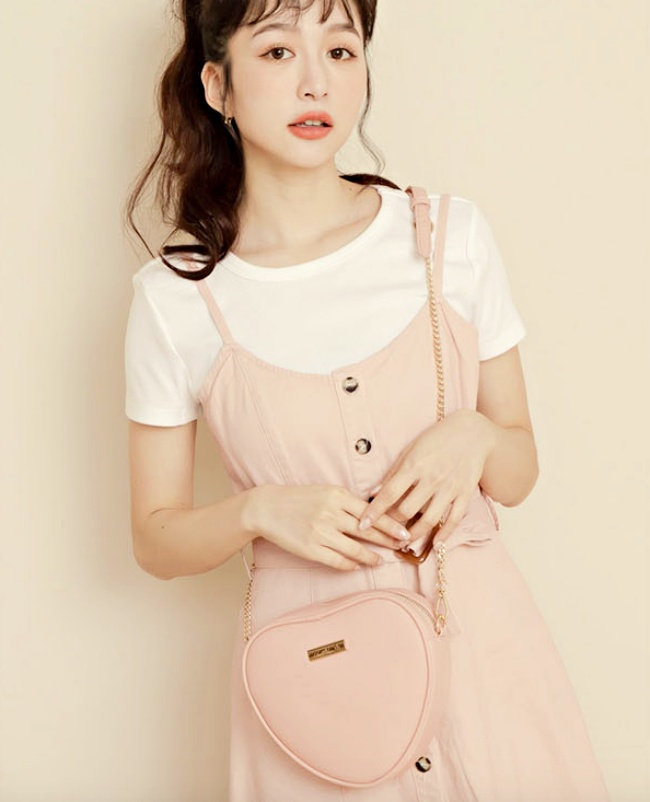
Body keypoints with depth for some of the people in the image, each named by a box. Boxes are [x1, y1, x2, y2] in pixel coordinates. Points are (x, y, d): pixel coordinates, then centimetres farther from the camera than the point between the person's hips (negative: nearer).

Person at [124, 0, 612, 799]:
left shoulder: (453, 234, -3)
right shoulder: (174, 296, -8)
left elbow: (519, 474, 5)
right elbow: (155, 540, 1)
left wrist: (474, 436, -16)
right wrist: (259, 508, -17)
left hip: (482, 638, 2)